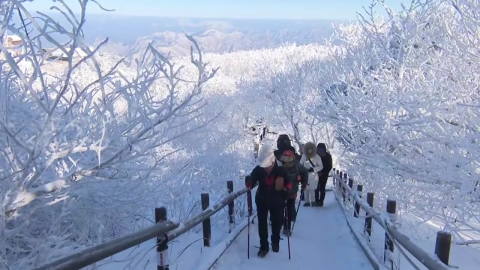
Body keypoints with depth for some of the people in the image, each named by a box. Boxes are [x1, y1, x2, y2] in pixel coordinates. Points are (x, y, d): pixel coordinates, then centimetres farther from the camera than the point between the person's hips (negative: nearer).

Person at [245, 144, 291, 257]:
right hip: (262, 201, 0)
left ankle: (275, 242, 43)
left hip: (277, 201, 0)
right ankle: (264, 246, 20)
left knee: (277, 223, 17)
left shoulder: (281, 170, -21)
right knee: (262, 224, 5)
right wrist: (249, 183, -33)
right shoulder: (258, 170, -19)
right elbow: (251, 182, -9)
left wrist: (285, 190, -31)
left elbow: (289, 184, -10)